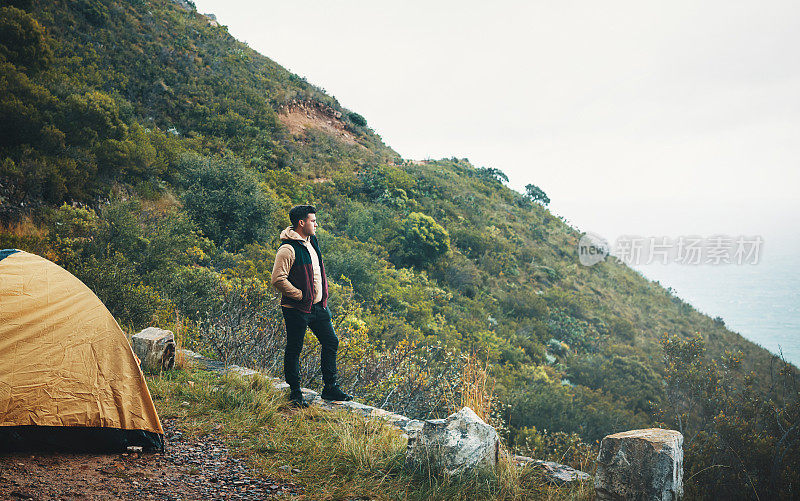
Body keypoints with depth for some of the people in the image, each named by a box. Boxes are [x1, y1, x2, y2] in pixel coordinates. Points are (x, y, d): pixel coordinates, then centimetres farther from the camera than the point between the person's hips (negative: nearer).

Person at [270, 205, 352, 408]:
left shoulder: (311, 242, 11)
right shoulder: (288, 249, -18)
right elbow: (278, 279, -23)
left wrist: (322, 296, 15)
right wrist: (300, 295, -17)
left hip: (318, 306, 9)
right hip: (297, 309, -9)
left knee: (331, 343, 12)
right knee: (294, 350, 4)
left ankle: (330, 388, 24)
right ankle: (295, 393, 18)